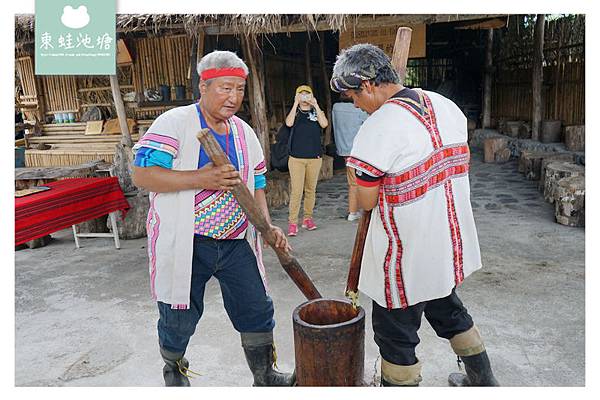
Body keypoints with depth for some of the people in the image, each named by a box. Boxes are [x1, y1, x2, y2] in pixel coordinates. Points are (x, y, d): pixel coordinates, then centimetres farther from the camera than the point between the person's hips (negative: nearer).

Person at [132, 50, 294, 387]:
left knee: (258, 309, 8)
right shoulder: (174, 123, -10)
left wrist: (268, 226, -2)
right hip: (185, 243, -5)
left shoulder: (244, 132, 9)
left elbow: (256, 185, 14)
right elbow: (142, 174, -18)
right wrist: (201, 179, -26)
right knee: (179, 319, 10)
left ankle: (265, 377, 30)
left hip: (236, 243, 5)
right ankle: (174, 371, 42)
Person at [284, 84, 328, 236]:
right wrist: (296, 104, -11)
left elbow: (324, 124, -11)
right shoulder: (294, 112, 9)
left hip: (314, 157, 2)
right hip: (296, 158, -2)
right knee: (296, 191, -8)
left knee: (311, 190, 8)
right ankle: (292, 222, -6)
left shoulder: (317, 112, 10)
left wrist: (316, 105, -10)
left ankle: (307, 218, 20)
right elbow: (289, 123, -13)